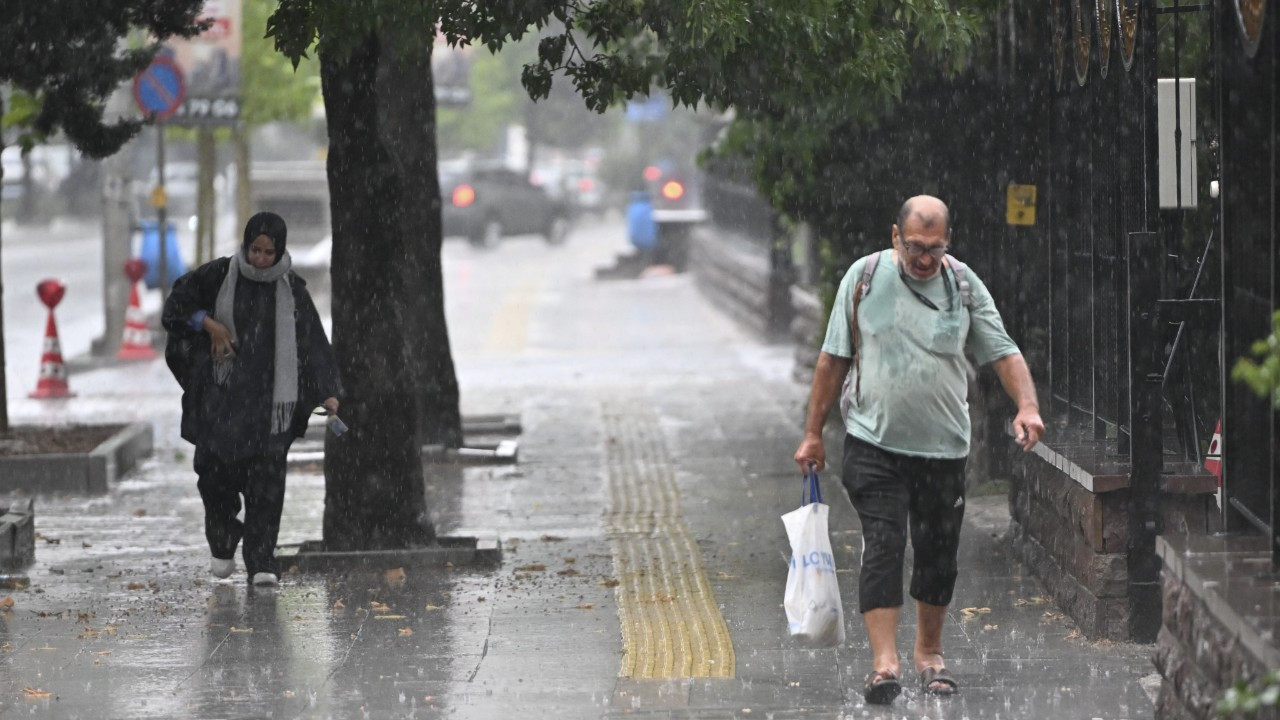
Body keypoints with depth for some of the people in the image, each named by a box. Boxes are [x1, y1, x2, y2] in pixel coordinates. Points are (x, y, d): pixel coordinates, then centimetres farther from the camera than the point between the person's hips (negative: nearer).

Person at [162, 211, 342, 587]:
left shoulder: (292, 290, 1)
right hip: (222, 394, 0)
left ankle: (261, 562, -5)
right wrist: (208, 324, -8)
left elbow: (313, 342, 0)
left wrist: (327, 393, -8)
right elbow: (179, 301, 8)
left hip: (268, 398, 0)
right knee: (216, 470, -2)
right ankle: (222, 546, 22)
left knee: (266, 478, -7)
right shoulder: (219, 275, -1)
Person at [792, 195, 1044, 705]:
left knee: (938, 555, 9)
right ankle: (884, 662, -16)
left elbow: (1004, 353, 2)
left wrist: (1027, 405, -17)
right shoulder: (864, 277, 0)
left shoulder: (964, 285, 2)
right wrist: (813, 433, 5)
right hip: (874, 444, -2)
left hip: (943, 449, 2)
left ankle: (929, 653, 27)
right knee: (883, 547, -12)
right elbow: (833, 359, 5)